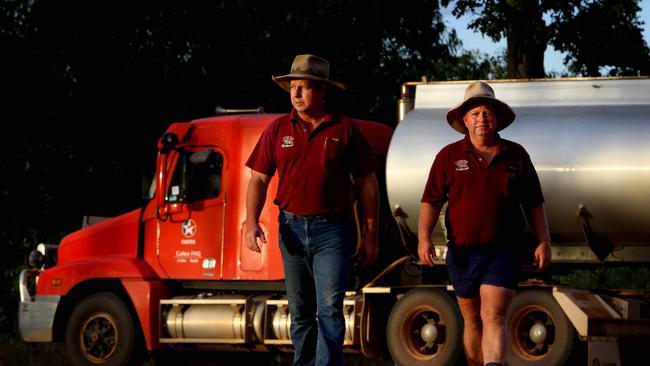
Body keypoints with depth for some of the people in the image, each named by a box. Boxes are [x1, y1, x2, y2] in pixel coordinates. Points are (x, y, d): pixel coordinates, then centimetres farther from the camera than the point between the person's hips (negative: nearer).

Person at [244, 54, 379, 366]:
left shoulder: (345, 129, -1)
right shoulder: (278, 130, 5)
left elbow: (366, 183, 4)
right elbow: (259, 179, 7)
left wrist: (370, 235, 1)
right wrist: (252, 223, -8)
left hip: (332, 230, -3)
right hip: (292, 228, 3)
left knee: (330, 309, -12)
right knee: (300, 312, 12)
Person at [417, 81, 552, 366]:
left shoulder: (516, 156, 7)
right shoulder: (449, 156, 4)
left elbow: (534, 204, 12)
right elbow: (431, 201, 1)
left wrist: (544, 242, 6)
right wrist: (424, 238, -12)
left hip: (503, 254, -1)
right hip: (462, 253, 1)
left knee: (494, 317, -15)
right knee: (472, 321, 13)